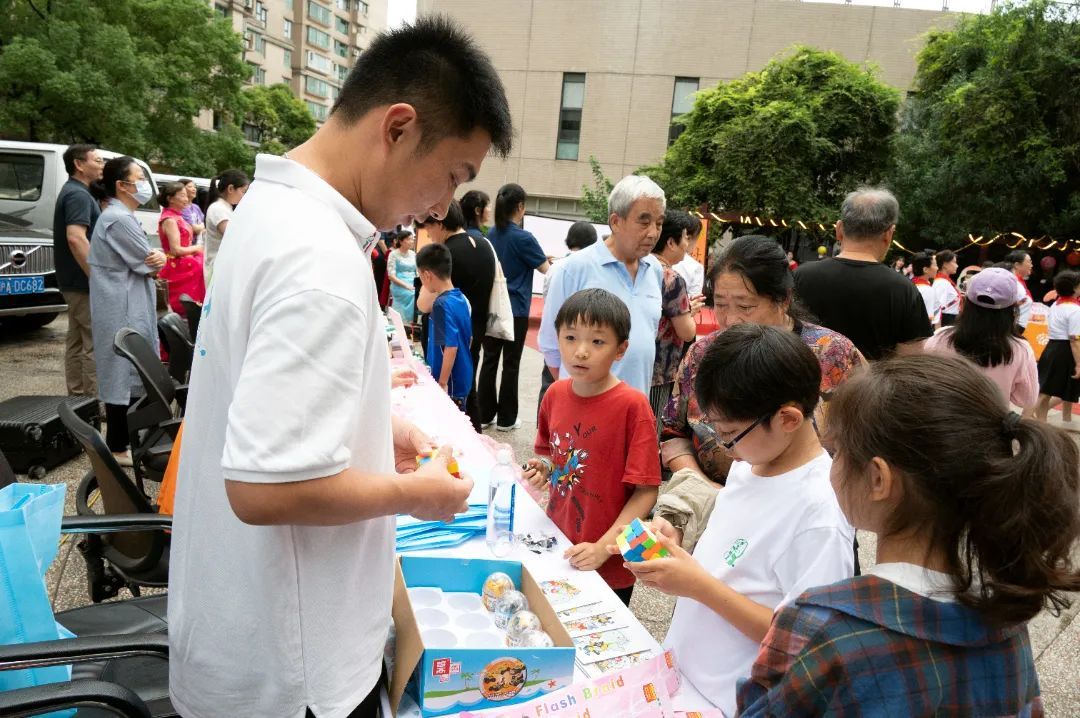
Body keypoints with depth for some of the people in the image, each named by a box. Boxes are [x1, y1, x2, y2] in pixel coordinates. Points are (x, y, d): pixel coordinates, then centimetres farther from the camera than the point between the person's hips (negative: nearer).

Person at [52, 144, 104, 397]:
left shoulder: (72, 191, 18)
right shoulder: (78, 194, -15)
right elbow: (76, 238, -27)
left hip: (74, 281, 11)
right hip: (85, 281, -11)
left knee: (77, 340, 13)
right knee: (96, 343, -8)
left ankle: (77, 395, 19)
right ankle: (94, 400, -6)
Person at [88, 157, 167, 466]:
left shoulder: (120, 216, 17)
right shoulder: (119, 219, -17)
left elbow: (145, 261, 16)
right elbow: (149, 263, -16)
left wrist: (156, 258, -7)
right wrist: (157, 260, 7)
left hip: (128, 307, 10)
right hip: (123, 310, -10)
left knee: (128, 374, 16)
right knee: (123, 375, -5)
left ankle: (124, 438, 26)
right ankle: (117, 448, 4)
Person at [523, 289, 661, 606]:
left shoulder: (632, 406, -19)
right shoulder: (555, 394, -2)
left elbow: (646, 492, -17)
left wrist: (603, 548, -24)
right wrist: (543, 469, -6)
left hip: (609, 567, -5)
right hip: (556, 550, 5)